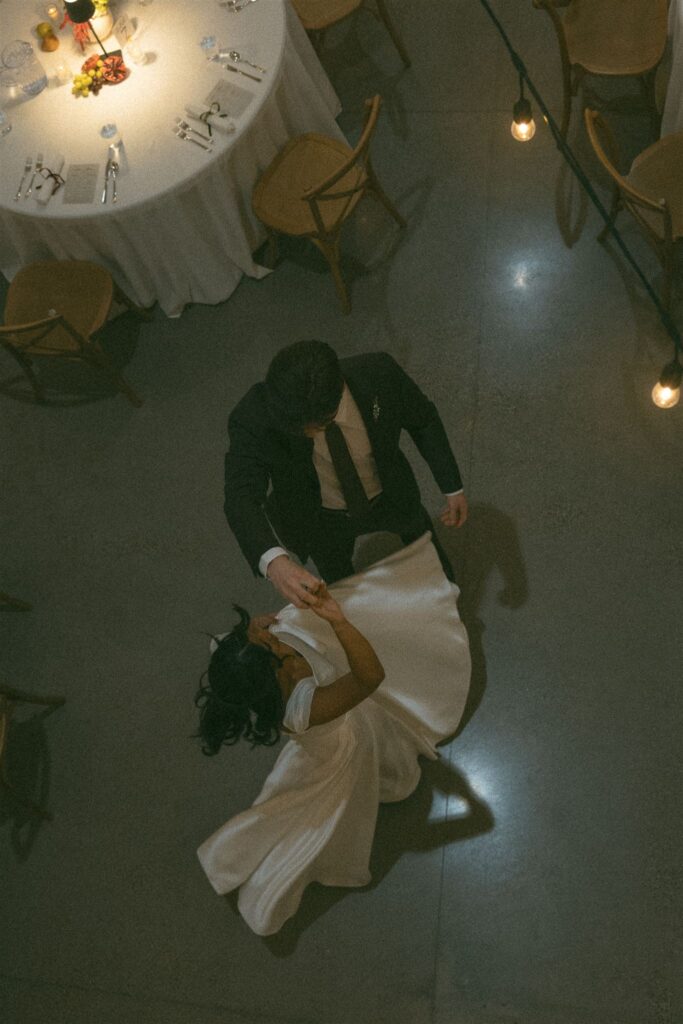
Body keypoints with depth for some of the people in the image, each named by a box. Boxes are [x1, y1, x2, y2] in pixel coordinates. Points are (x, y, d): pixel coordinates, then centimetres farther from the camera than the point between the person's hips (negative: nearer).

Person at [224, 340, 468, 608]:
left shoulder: (379, 373, -35)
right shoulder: (253, 418, -39)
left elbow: (424, 420, -16)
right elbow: (241, 497, -45)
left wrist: (452, 487, -7)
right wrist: (274, 561, -65)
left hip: (392, 496, 2)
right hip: (319, 520, -1)